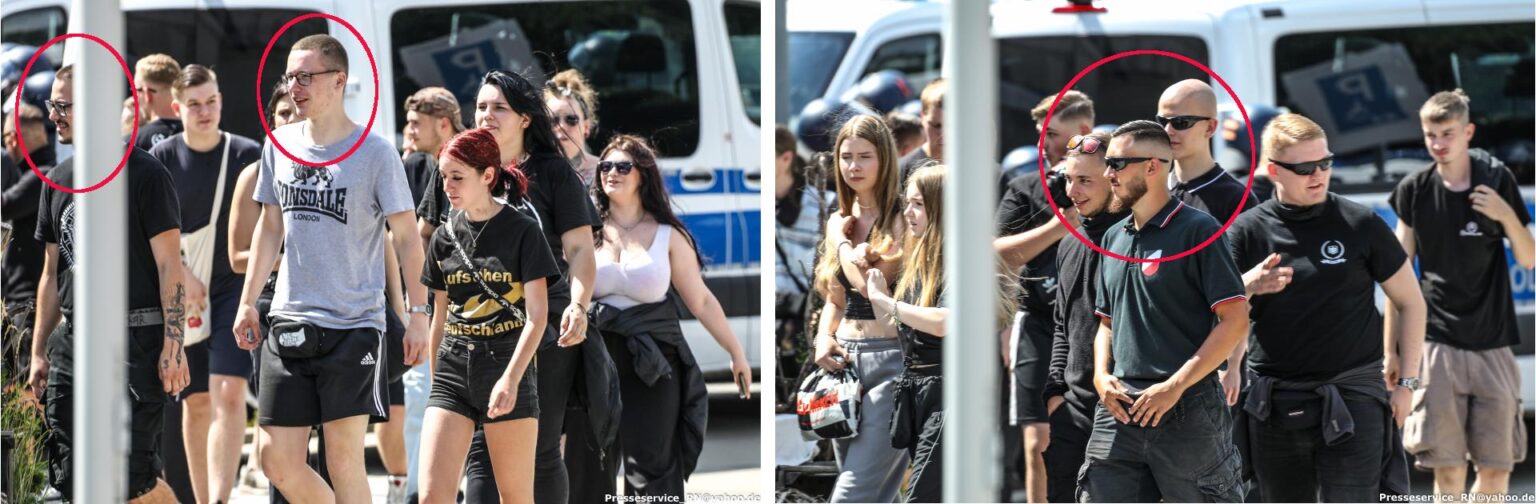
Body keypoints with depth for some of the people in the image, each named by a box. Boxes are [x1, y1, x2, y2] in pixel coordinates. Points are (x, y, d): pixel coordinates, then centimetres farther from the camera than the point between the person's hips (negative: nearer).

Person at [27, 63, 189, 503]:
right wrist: (39, 351, 15)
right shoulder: (59, 179, 14)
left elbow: (169, 264, -7)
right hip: (73, 340, 7)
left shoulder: (143, 173, -5)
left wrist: (173, 344, -14)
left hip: (136, 340, -7)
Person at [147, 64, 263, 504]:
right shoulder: (163, 158, 2)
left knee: (229, 395, -16)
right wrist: (182, 276, -9)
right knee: (195, 402, 7)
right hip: (183, 295, 2)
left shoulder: (247, 155, 0)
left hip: (235, 290, -2)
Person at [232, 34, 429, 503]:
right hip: (290, 323, 5)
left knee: (343, 459, -6)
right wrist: (247, 302, 15)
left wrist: (419, 312, -8)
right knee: (278, 460, 2)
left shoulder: (374, 152, -7)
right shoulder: (279, 144, 8)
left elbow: (406, 236, -4)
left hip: (354, 325, -5)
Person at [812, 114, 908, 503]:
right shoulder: (839, 222, 14)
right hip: (844, 359, 7)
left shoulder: (902, 219, -7)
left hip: (890, 359, -7)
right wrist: (823, 337, 2)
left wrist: (842, 242, -5)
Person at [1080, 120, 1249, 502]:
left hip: (1188, 412, -6)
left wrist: (1175, 386, -16)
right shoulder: (1114, 238, 16)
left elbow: (1235, 320, -12)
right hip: (1120, 412, 6)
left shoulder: (1197, 230, -6)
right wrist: (1101, 375, 4)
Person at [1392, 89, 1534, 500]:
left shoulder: (1497, 181, 0)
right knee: (1448, 469, -8)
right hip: (1437, 343, -1)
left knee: (1496, 469, 1)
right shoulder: (1415, 190, 0)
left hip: (1492, 343, 1)